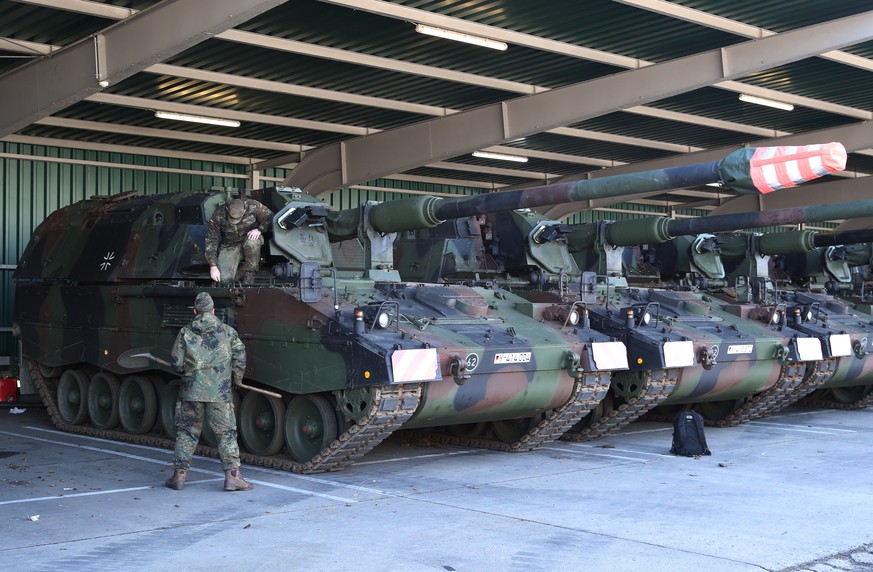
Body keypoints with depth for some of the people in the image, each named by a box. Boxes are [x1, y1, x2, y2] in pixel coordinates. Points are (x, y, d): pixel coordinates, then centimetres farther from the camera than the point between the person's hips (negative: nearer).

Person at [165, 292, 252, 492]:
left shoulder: (185, 332, 2)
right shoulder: (227, 331, 2)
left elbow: (177, 364, -2)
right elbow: (240, 359, -1)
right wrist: (237, 379, 16)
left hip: (191, 391, 1)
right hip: (219, 393, -1)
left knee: (186, 432, 12)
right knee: (226, 433, 5)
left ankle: (179, 476, 13)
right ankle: (232, 476, 1)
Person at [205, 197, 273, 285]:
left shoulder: (253, 206, -25)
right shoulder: (218, 216, -22)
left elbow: (269, 216, -9)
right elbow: (210, 240, -17)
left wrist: (259, 230, -26)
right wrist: (213, 266, -21)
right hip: (230, 245, 0)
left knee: (251, 242, -39)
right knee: (224, 278, -18)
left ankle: (250, 272, -14)